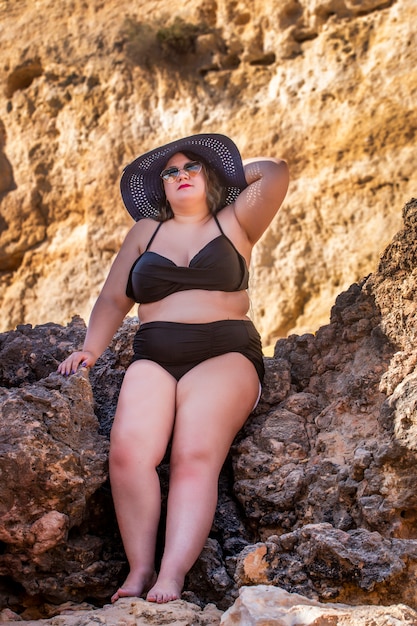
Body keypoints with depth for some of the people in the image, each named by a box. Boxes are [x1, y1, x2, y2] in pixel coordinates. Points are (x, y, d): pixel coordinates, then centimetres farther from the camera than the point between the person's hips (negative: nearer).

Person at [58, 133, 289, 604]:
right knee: (128, 452, -27)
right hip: (154, 358, 2)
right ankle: (139, 570, -24)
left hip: (224, 354, -2)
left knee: (196, 455, -28)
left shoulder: (233, 224, 15)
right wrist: (90, 349, 11)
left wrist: (227, 173, 19)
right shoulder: (146, 232, 23)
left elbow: (276, 172, 2)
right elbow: (113, 300, 24)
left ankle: (172, 577, -35)